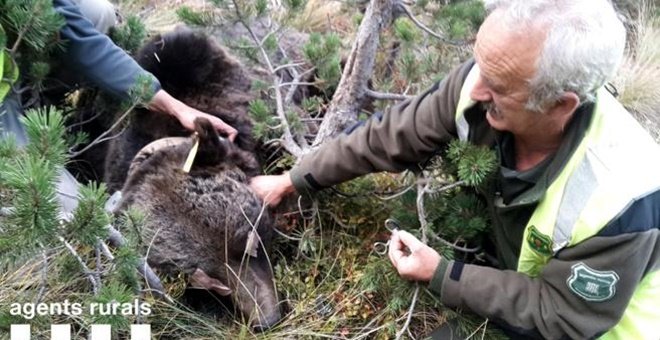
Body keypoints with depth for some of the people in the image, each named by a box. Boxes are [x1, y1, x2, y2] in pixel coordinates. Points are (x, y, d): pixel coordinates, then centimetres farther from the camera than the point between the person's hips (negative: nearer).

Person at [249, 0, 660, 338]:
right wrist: (295, 179, -7)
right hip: (520, 272, 5)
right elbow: (392, 135, -15)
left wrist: (440, 275, -23)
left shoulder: (619, 201, -39)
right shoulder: (493, 79, -27)